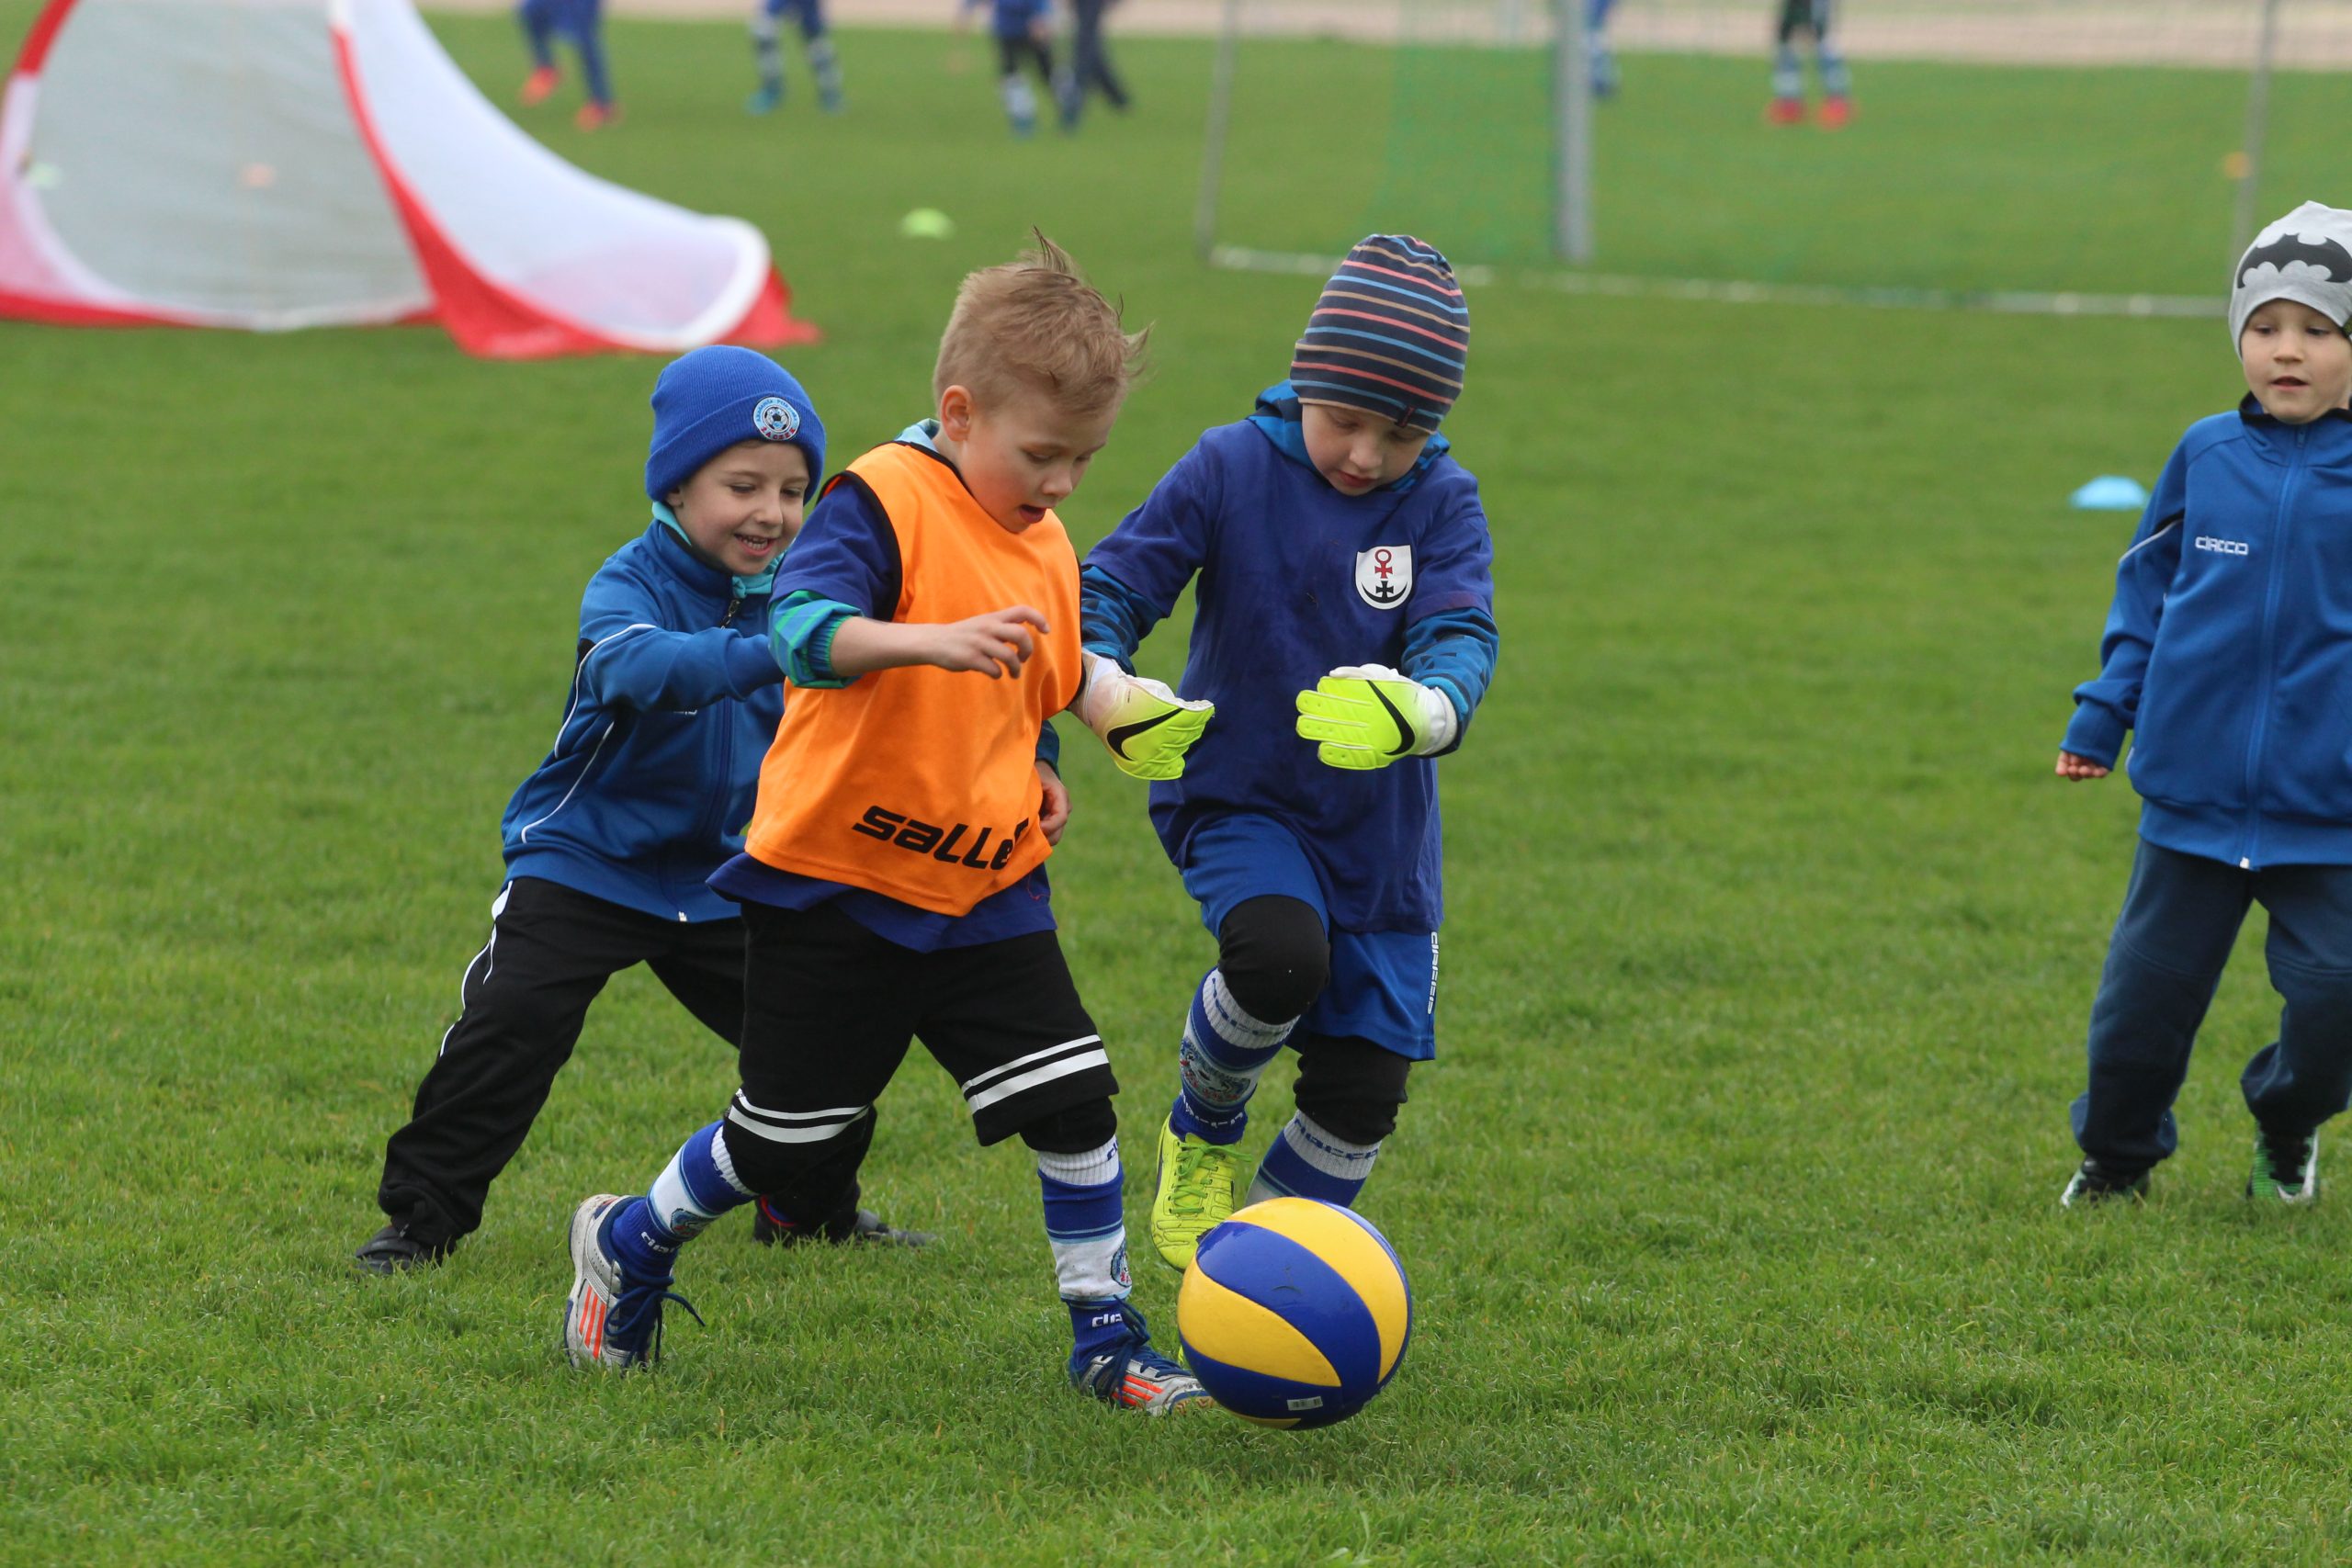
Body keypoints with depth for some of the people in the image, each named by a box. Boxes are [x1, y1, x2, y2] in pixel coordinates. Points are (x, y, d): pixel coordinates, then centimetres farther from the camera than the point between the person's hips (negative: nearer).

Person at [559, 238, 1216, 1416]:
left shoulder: (1044, 546, 9)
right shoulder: (884, 500, -15)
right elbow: (806, 627, -33)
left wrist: (1035, 770, 9)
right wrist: (933, 641, -48)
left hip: (986, 885, 6)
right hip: (837, 881, -6)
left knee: (1073, 1100, -6)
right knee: (792, 1145, 4)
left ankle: (1107, 1341, 6)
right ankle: (627, 1246, 31)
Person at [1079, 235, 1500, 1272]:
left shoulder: (1441, 504, -5)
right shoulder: (1231, 469, -8)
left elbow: (1460, 634, -18)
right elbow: (1111, 585, -9)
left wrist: (1418, 712, -42)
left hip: (1376, 828, 3)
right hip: (1236, 799, -3)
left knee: (1364, 1089, 2)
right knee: (1280, 954, -33)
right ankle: (1202, 1130, 0)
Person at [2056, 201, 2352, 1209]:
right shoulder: (2207, 456, 1)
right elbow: (2147, 588, 12)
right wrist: (2103, 713, 10)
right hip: (2194, 792, 2)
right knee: (2147, 988, 7)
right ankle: (2116, 1154, 30)